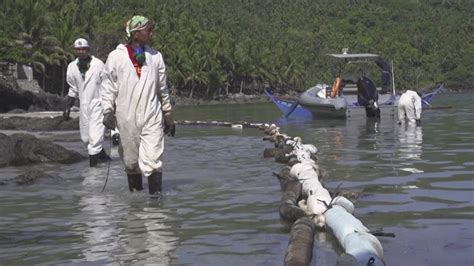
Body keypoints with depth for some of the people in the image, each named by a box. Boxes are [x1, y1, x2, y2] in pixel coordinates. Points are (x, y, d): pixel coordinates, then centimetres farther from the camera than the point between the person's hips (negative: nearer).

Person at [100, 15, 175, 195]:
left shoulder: (155, 57, 8)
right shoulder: (116, 57, 0)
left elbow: (162, 89, 15)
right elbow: (108, 87, 2)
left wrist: (168, 117, 17)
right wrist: (108, 111, -10)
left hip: (152, 118, 1)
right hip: (127, 119, -1)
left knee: (153, 160, -10)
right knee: (131, 161, 9)